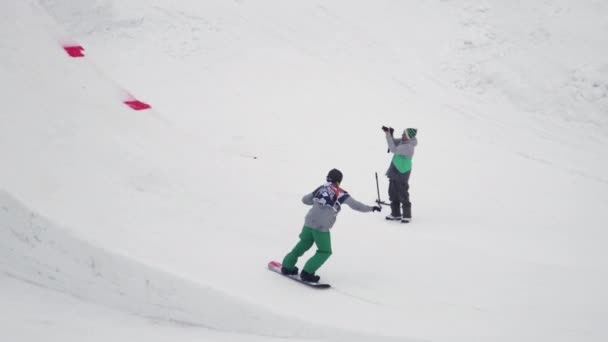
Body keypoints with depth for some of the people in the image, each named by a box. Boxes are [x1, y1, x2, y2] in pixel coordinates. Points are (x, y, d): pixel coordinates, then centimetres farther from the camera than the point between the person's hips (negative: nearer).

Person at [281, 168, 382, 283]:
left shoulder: (322, 188, 15)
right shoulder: (341, 193, 2)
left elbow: (305, 199, 20)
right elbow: (355, 205, 3)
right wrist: (371, 208, 13)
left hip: (309, 221, 5)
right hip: (322, 226, -5)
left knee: (304, 244, 24)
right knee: (325, 252, 11)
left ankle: (287, 266, 30)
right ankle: (307, 272, 2)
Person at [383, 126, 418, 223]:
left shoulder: (408, 147, -26)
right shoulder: (403, 140, 1)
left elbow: (393, 149, -29)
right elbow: (393, 142, 13)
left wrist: (388, 134, -27)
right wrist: (389, 133, -7)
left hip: (402, 173, -9)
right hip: (394, 171, 9)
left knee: (403, 195, -3)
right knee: (393, 193, 13)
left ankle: (407, 215, 8)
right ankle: (395, 213, 23)